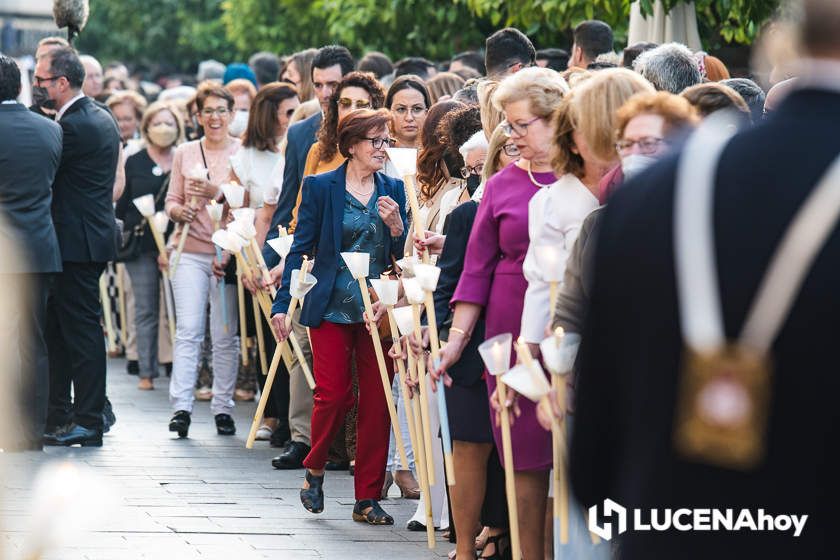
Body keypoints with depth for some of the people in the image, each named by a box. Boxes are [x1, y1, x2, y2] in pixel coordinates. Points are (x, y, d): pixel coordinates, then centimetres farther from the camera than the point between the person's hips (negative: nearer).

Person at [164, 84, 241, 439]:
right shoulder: (185, 153, 11)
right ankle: (181, 407, -10)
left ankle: (223, 407, 8)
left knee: (225, 335, 0)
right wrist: (179, 211, -9)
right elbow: (172, 200, 14)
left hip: (228, 252, -2)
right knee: (188, 329, -7)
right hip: (190, 251, 2)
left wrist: (218, 193, -17)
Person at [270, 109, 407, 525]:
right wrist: (282, 302, -4)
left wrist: (396, 226, -11)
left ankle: (367, 498, 6)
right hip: (332, 307, -3)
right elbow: (301, 247, 0)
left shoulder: (393, 190, 7)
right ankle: (314, 471, 20)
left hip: (377, 308, 3)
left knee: (376, 401, 0)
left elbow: (403, 256, 10)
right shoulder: (321, 187, -1)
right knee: (334, 394, -7)